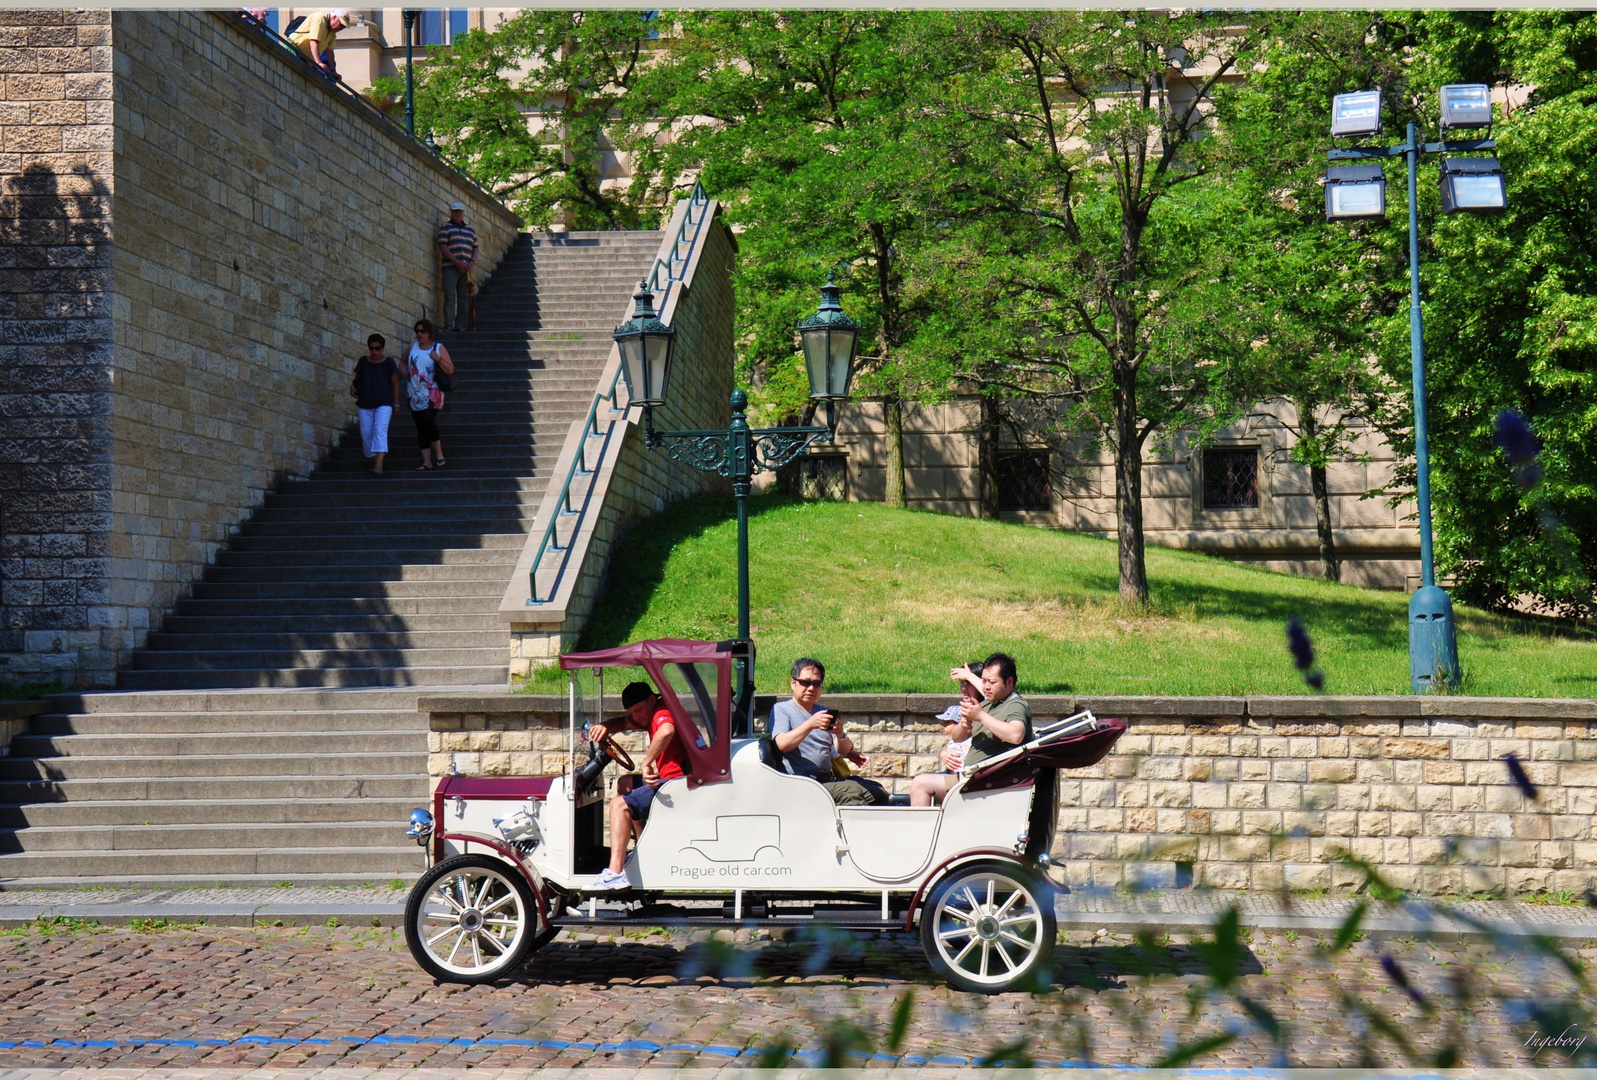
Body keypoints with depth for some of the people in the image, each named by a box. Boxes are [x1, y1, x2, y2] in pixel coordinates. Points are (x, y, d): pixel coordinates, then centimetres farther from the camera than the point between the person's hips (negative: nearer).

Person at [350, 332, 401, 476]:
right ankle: (374, 461, 22)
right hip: (365, 404, 4)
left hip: (384, 404, -4)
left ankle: (379, 465, -29)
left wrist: (396, 403, 1)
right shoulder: (363, 362, 6)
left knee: (380, 432, -18)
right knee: (367, 434, 5)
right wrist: (352, 385, -6)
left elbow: (395, 383, 3)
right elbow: (357, 379, 17)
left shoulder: (389, 362, -1)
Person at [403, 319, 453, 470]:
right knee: (420, 427, 3)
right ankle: (427, 461, 7)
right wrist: (405, 370, 7)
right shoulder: (413, 346, 10)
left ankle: (439, 455, -4)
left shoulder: (439, 348, 0)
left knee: (428, 422, -20)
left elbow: (450, 369, -2)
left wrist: (439, 359, -19)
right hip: (414, 393, 4)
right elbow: (405, 361, 28)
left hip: (432, 393, -4)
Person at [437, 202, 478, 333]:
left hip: (465, 268, 5)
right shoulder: (445, 227, 3)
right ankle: (448, 325, -13)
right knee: (450, 295, -12)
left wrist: (472, 262, -2)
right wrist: (457, 262, -14)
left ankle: (460, 326, 5)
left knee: (464, 297, 3)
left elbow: (475, 248, 19)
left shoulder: (470, 230, 19)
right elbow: (443, 247, -6)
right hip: (450, 268, -5)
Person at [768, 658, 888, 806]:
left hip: (829, 779, 6)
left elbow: (843, 751, 10)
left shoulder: (825, 713, 23)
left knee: (878, 792, -14)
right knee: (855, 792, -29)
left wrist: (840, 735, -14)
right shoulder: (781, 709, 6)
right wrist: (810, 724, -26)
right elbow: (782, 744, -13)